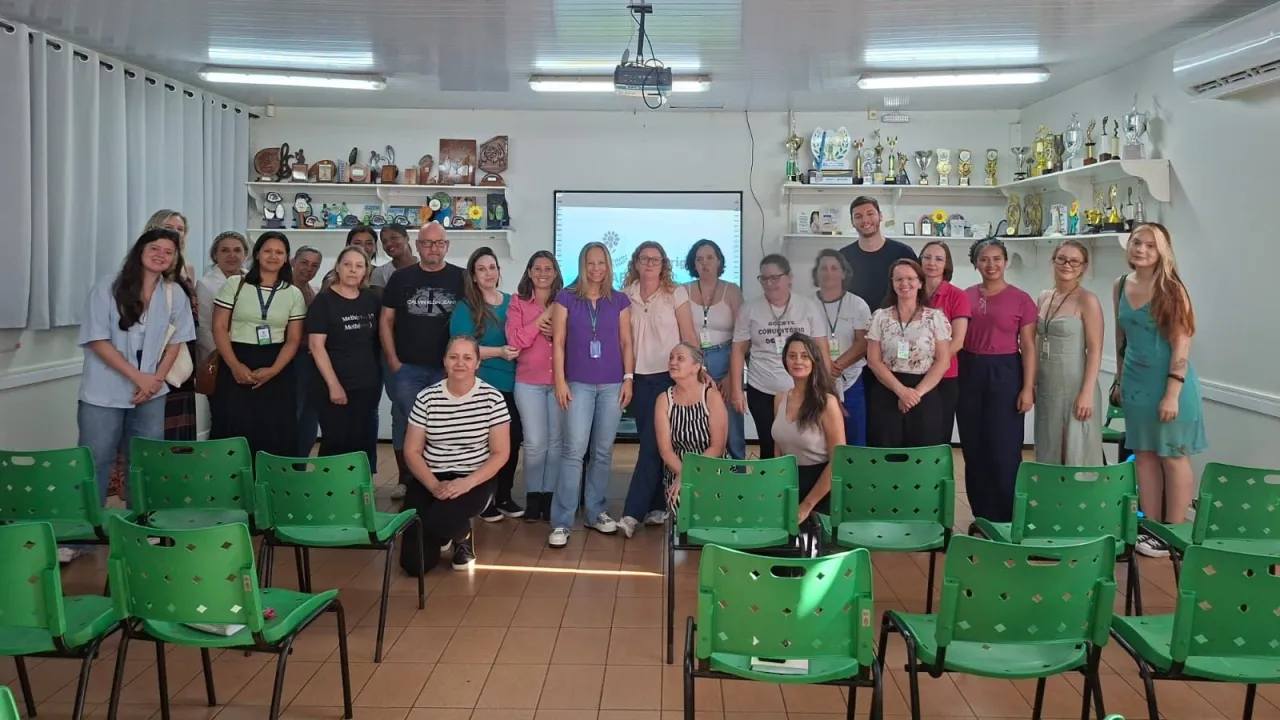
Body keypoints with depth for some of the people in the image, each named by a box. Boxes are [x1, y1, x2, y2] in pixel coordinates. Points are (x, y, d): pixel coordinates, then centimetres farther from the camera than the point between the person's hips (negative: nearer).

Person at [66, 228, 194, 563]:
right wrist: (138, 376, -16)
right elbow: (97, 341, -11)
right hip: (103, 393, -3)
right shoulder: (108, 288, -8)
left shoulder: (175, 295, 3)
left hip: (151, 394, 3)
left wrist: (156, 378, -7)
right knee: (94, 463, 1)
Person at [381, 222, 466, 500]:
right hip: (408, 369, 1)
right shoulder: (400, 278, 5)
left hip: (448, 369, -1)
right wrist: (393, 360, -2)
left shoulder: (461, 278, 2)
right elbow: (385, 320, 7)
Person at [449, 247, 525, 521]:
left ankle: (504, 496, 20)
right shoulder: (466, 308, -5)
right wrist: (499, 352, -21)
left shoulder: (512, 303, 10)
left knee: (513, 440, 6)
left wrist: (518, 347, -2)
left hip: (511, 385, 5)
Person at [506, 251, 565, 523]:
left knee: (556, 441, 3)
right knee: (535, 442, -3)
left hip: (559, 381, 1)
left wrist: (556, 333, -14)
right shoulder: (518, 302, 2)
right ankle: (533, 496, 12)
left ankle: (550, 495, 15)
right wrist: (542, 319, -12)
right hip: (529, 382, -1)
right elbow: (515, 341, -9)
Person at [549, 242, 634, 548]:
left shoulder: (620, 300, 8)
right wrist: (560, 381, -6)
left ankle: (595, 512, 19)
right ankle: (561, 522, -7)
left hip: (612, 384, 3)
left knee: (604, 451, 7)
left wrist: (629, 378, 2)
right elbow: (558, 342, 0)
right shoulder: (566, 298, 2)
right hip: (578, 384, -2)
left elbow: (626, 342, 9)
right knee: (574, 450, -9)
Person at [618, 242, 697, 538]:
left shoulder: (676, 293, -2)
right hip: (640, 377, 3)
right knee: (651, 443, 6)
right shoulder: (626, 295, 7)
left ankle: (633, 513, -8)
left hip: (669, 376, -3)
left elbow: (689, 336, -2)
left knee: (653, 444, -8)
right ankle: (657, 507, 15)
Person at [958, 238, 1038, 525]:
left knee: (1004, 451, -2)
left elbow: (1028, 347, -2)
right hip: (969, 374, 4)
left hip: (1004, 374, -3)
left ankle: (1006, 520, 10)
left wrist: (1028, 388, -8)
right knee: (974, 450, 8)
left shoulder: (1021, 300, -3)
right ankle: (982, 518, 20)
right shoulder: (965, 296, 6)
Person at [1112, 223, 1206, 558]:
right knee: (1144, 456, 11)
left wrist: (1172, 394, -20)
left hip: (1168, 381, -6)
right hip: (1136, 382, 6)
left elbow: (1181, 345, -15)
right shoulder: (1121, 286, 4)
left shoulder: (1171, 289, -13)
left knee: (1174, 457, 4)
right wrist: (1120, 381, 15)